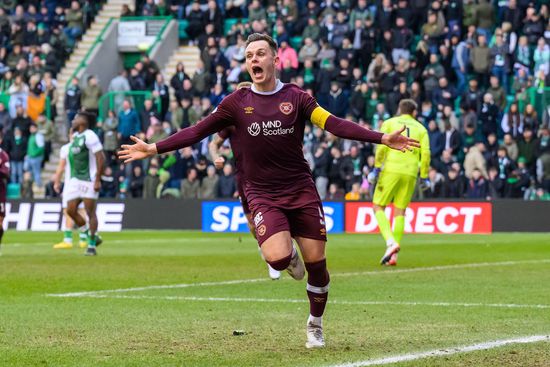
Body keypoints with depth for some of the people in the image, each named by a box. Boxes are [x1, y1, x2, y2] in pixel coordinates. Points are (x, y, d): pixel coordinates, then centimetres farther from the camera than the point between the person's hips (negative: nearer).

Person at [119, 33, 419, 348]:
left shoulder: (296, 97, -1)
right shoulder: (237, 103, 2)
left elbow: (335, 124, -8)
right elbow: (197, 132, 4)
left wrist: (382, 138, -18)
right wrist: (154, 149, -1)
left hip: (302, 191, 1)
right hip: (263, 195, -1)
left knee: (316, 262, 0)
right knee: (278, 258, -24)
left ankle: (315, 325, 25)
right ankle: (290, 258, 16)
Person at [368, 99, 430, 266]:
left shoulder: (389, 123, 10)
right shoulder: (420, 128, 15)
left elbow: (382, 147, -4)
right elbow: (425, 153, 5)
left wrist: (376, 169, -3)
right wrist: (424, 177, 9)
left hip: (391, 170, -2)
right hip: (410, 173, 3)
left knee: (378, 207, 6)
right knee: (400, 212, 9)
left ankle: (391, 241, -17)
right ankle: (393, 254, 2)